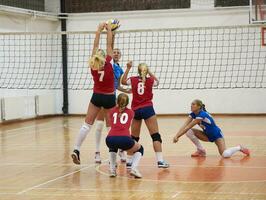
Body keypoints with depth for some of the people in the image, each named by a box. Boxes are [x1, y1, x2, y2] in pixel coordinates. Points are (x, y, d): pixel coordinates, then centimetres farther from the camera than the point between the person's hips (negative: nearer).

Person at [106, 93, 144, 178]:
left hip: (110, 139, 2)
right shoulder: (130, 112, 22)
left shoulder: (112, 111, 24)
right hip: (125, 139, -2)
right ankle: (134, 168, 3)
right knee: (139, 149, 29)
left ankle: (112, 169, 22)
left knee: (113, 148, 40)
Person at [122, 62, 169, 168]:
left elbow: (123, 81, 25)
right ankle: (160, 161, -13)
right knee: (155, 135, -4)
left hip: (136, 110, 3)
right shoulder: (150, 80, 3)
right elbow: (157, 82, 27)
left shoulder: (133, 80, 5)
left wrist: (128, 69, 25)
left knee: (134, 137, 11)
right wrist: (149, 72, 24)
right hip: (147, 109, -2)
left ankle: (129, 161, 9)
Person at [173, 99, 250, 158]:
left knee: (225, 154, -28)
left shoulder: (202, 114, -32)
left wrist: (178, 137, -36)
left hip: (217, 135, -7)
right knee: (189, 132, -15)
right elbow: (184, 126, -18)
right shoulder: (192, 114, -8)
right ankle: (201, 150, 0)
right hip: (207, 135, 7)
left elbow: (188, 127, -35)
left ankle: (239, 147, 4)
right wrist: (176, 135, -33)